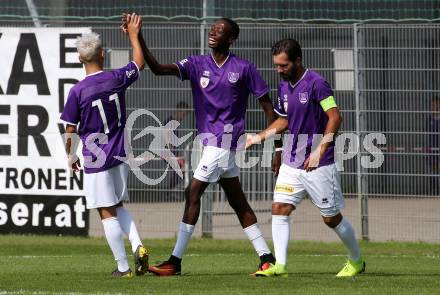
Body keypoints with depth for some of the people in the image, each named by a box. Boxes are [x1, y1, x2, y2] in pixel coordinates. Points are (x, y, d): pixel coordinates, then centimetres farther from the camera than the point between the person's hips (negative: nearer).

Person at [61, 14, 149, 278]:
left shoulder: (78, 92, -13)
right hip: (118, 156, 4)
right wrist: (134, 35, 31)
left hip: (95, 158, -4)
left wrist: (71, 156, 10)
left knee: (108, 213, 1)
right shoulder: (117, 79, -3)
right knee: (118, 207, 20)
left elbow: (70, 131, -6)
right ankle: (138, 245, -2)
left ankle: (123, 267, 2)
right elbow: (140, 62, 18)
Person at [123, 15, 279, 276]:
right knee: (237, 200, 11)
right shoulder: (198, 65, 7)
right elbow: (158, 68, -4)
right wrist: (138, 39, -17)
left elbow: (266, 104, -2)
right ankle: (266, 256, 17)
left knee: (193, 193, -9)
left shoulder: (243, 68, -6)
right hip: (211, 139, 7)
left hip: (224, 138, -7)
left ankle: (175, 261, -6)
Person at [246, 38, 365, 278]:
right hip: (291, 163, 7)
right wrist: (259, 137, 13)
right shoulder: (284, 86, 9)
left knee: (331, 217, 3)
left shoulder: (316, 83, -15)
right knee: (279, 208, -7)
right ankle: (280, 265, -8)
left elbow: (335, 117, -20)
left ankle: (356, 262, 22)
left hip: (319, 165, -7)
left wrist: (320, 150, -26)